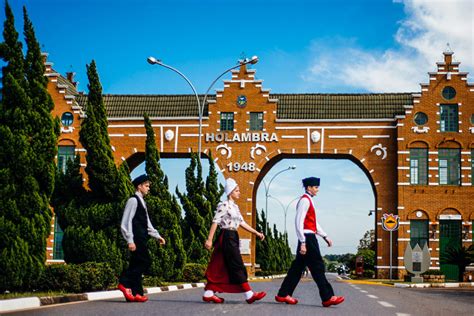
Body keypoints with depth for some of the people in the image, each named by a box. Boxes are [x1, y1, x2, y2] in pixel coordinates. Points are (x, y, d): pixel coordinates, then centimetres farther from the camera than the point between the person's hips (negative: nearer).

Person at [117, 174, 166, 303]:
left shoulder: (141, 202, 21)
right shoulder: (133, 200, -8)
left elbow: (147, 223, 26)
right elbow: (126, 222, -15)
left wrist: (157, 236, 20)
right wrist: (130, 240, -20)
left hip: (141, 239, 9)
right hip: (136, 239, -9)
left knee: (137, 264, 6)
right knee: (145, 262, -13)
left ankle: (136, 293, 6)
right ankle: (124, 282, -8)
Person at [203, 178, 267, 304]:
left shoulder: (235, 206, 17)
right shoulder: (224, 205, -10)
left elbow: (242, 223, 18)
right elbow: (215, 222, -14)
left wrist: (257, 233, 14)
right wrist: (209, 239, -20)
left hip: (232, 238, 9)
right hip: (226, 237, -9)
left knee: (221, 267, 8)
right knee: (238, 266, -8)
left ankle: (208, 293, 11)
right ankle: (249, 294, -6)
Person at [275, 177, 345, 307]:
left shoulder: (309, 201, 19)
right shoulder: (305, 200, -12)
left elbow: (314, 223, 24)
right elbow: (298, 222, -19)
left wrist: (325, 236, 21)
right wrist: (303, 242, -22)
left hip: (309, 238, 10)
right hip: (307, 238, -10)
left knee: (298, 267, 11)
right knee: (317, 267, -7)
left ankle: (283, 294, 14)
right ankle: (327, 297, -5)